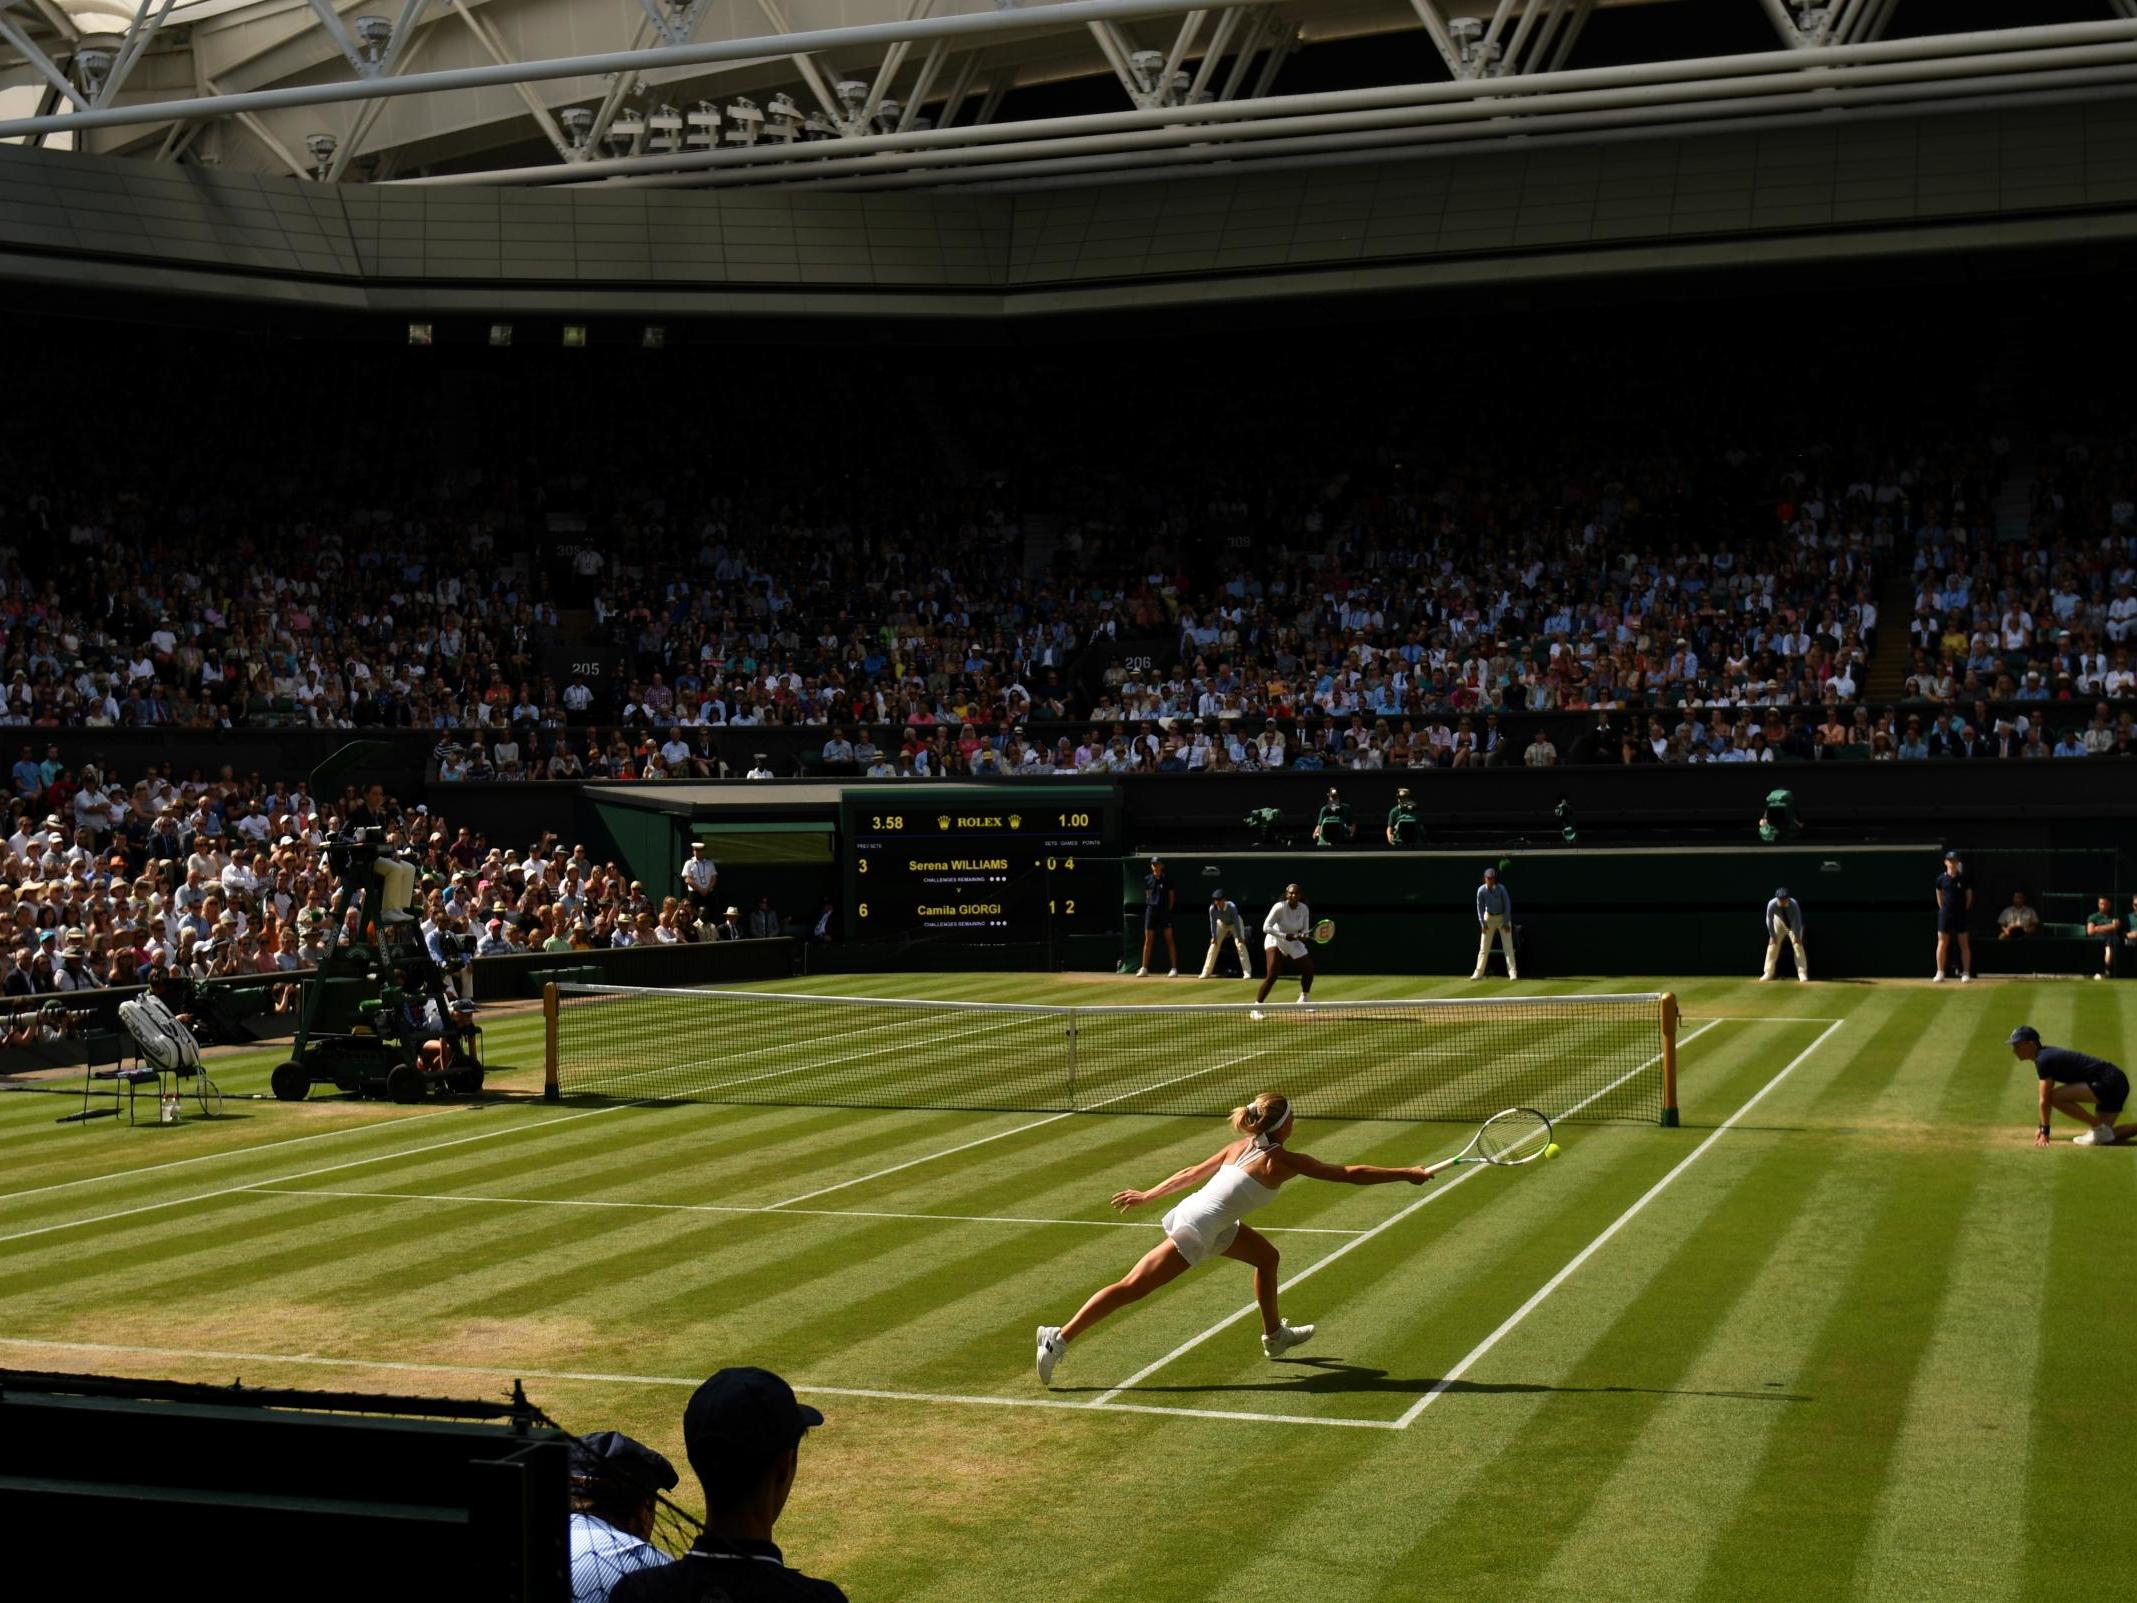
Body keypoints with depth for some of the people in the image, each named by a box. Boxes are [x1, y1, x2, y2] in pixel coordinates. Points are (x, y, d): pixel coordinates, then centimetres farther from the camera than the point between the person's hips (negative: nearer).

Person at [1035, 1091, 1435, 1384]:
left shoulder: (1242, 1146, 8)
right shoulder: (1282, 1160, -13)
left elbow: (1191, 1173, 16)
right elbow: (1351, 1174, -12)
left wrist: (1146, 1196, 25)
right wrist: (1408, 1174, -6)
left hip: (1203, 1216, 9)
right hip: (1194, 1232, -9)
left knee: (1266, 1256, 21)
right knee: (1132, 1288, -7)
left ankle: (1274, 1336, 36)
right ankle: (1060, 1338, -7)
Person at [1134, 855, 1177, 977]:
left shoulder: (1167, 879, -1)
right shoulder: (1147, 879, 6)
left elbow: (1171, 896, 4)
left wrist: (1169, 910, 0)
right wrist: (1150, 905, 6)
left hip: (1164, 911, -2)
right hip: (1151, 910, 2)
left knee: (1169, 940, -3)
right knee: (1148, 940, 3)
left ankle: (1174, 968, -1)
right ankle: (1144, 968, 6)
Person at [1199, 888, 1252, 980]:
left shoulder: (1232, 907, -37)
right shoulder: (1212, 908, -29)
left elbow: (1236, 921, -32)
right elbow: (1213, 923, -17)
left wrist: (1239, 937, -32)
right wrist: (1214, 937, -17)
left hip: (1234, 924, -3)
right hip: (1222, 924, 3)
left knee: (1240, 945, -17)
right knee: (1213, 945, -4)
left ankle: (1247, 972, -14)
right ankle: (1206, 972, 2)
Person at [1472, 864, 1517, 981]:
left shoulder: (1501, 889, -20)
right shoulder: (1481, 890, -15)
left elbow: (1507, 905, -13)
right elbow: (1480, 907, -6)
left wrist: (1506, 922, -14)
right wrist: (1482, 923, -10)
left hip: (1503, 917, -2)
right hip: (1489, 918, 2)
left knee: (1508, 946, -8)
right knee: (1484, 947, 1)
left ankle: (1513, 972, -9)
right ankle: (1478, 973, 5)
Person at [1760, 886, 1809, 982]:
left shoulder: (1793, 904, -36)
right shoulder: (1772, 905, -33)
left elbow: (1798, 921, -28)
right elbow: (1769, 920, -21)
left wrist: (1797, 937, -25)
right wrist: (1772, 936, -17)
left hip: (1794, 925, -2)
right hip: (1779, 923, 2)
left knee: (1798, 945, -11)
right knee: (1772, 945, -3)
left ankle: (1802, 973, -6)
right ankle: (1768, 973, 4)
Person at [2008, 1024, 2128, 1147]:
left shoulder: (2043, 1060, -15)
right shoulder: (2048, 1054, 15)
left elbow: (2045, 1100, -14)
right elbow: (2047, 1099, 21)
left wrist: (2044, 1132, -8)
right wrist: (2042, 1128, 21)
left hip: (2107, 1082, -10)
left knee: (2056, 1097, -21)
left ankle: (2098, 1128, -10)